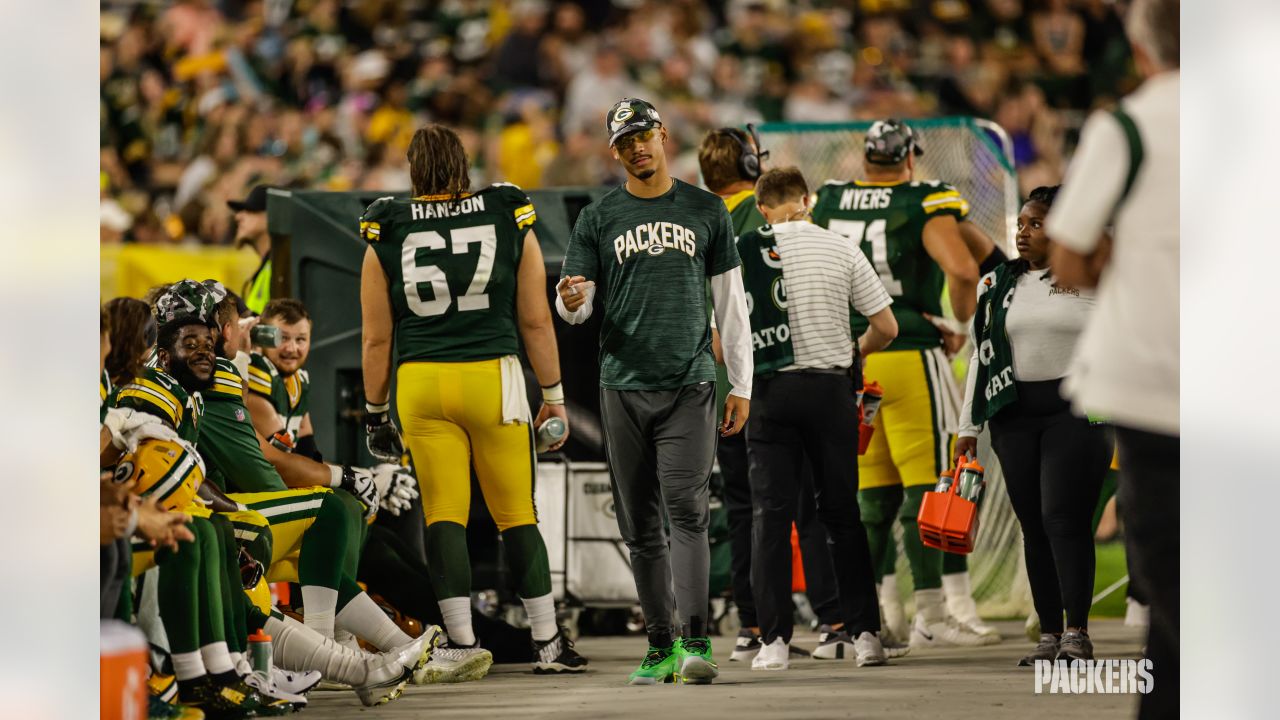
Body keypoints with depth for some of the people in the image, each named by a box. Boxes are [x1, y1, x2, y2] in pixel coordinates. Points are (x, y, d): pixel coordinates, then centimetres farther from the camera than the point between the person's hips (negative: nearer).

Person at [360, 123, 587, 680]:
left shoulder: (387, 237, 3)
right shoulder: (509, 221, 3)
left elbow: (378, 340, 6)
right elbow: (535, 321, 5)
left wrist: (375, 411, 16)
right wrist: (553, 397, 12)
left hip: (421, 384, 0)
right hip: (494, 377, 0)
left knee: (444, 516, 2)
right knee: (516, 516, 7)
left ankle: (462, 642, -4)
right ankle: (548, 644, 10)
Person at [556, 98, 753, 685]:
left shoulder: (705, 211, 8)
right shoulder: (598, 218, 8)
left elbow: (730, 301, 11)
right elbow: (574, 306, 7)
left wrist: (741, 384, 6)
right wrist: (572, 301, -19)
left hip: (689, 384, -2)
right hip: (624, 387, 2)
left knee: (686, 511, -14)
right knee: (641, 527, 3)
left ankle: (695, 642, -19)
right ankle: (661, 647, 9)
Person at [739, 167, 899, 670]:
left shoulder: (744, 251, 0)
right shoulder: (840, 249, 2)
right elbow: (886, 327, 3)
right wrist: (854, 353, 23)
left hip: (769, 390, -1)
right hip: (830, 387, 1)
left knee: (771, 514, 2)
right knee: (841, 512, 9)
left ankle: (774, 640, -5)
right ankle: (863, 631, 7)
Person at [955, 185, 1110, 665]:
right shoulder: (999, 286, 13)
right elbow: (982, 356, 14)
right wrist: (968, 426, 10)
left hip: (1076, 410, -4)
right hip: (1015, 415, 4)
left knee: (1064, 517, -14)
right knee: (1034, 523, 2)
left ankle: (1077, 634, -14)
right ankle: (1049, 634, 6)